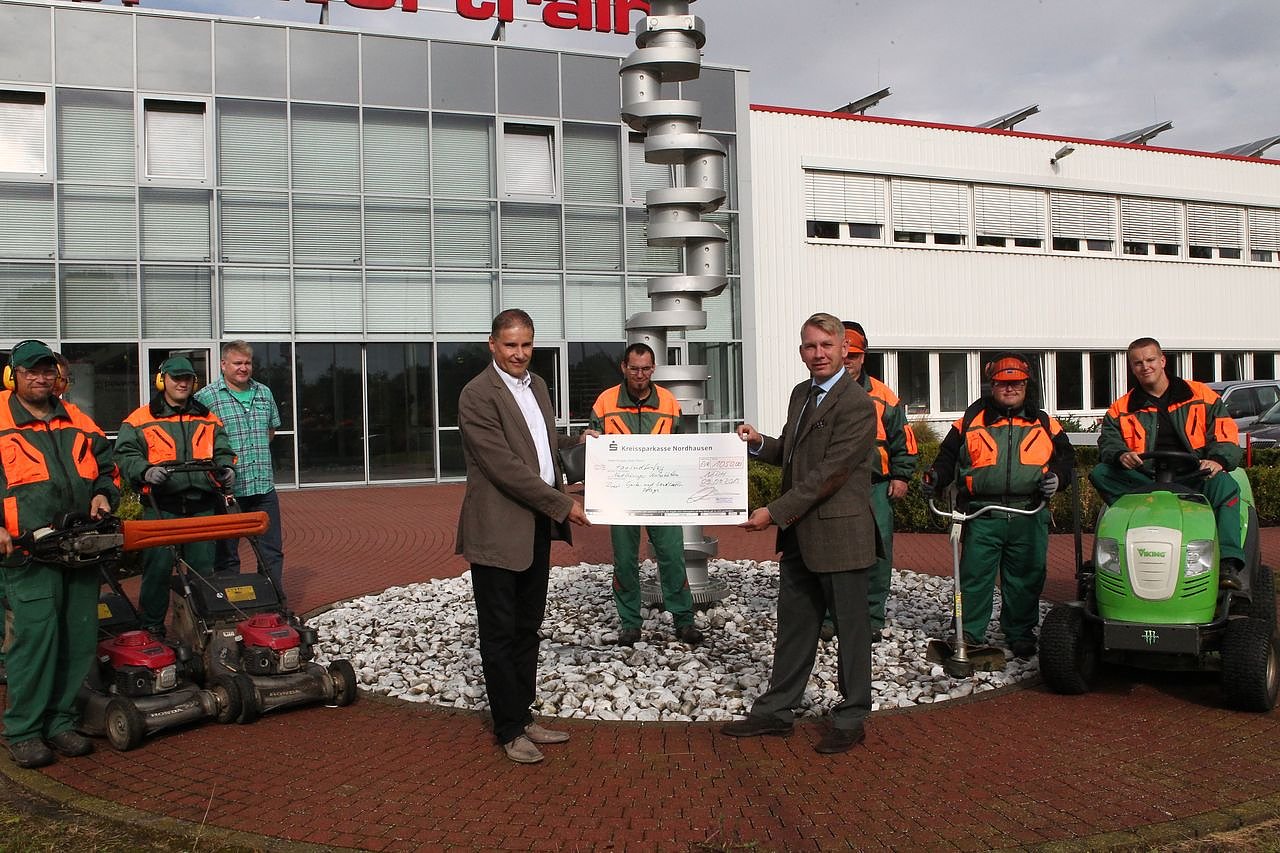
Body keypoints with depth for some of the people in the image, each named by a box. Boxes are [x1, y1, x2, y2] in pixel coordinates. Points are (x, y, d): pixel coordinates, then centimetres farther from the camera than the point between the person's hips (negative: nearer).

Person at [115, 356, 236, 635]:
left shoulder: (208, 419, 18)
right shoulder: (140, 419, 7)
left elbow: (222, 451, 19)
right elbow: (124, 455, 1)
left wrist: (226, 468, -2)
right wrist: (145, 470, -17)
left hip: (201, 504, 3)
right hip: (161, 504, -3)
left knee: (203, 567, 7)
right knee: (159, 565, -4)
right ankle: (152, 626, 9)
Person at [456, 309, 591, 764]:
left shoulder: (536, 385, 12)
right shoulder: (477, 395, -15)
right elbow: (505, 467, -20)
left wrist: (576, 441, 13)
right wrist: (562, 504, -17)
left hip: (538, 527, 8)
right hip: (498, 530, -8)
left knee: (527, 629, 16)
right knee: (500, 634, 5)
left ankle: (522, 717, 29)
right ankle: (509, 729, 17)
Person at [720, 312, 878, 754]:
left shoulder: (856, 405, -17)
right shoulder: (800, 393, 11)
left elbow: (829, 473, -21)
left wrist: (775, 512, -20)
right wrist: (761, 443, 1)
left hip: (839, 535, -8)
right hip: (798, 535, 8)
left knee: (851, 629, 8)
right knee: (793, 627, 16)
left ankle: (850, 720, 21)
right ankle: (775, 711, 27)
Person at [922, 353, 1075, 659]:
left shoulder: (1045, 424, 14)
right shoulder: (970, 422, 10)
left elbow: (1066, 456, 16)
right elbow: (948, 457, 11)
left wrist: (1057, 476, -5)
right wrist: (935, 477, -8)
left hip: (1029, 516, 1)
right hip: (982, 516, -1)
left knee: (1026, 577, 8)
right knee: (975, 576, 0)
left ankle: (1020, 634, 23)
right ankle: (970, 633, 13)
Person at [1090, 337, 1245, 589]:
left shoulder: (1202, 396, 12)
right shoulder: (1121, 409, 16)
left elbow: (1226, 434, 5)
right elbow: (1108, 442, 6)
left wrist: (1218, 460, -17)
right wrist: (1120, 455, -20)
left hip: (1193, 477, -1)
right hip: (1142, 480, 1)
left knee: (1224, 485, -34)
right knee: (1100, 473, -24)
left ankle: (1229, 563, -39)